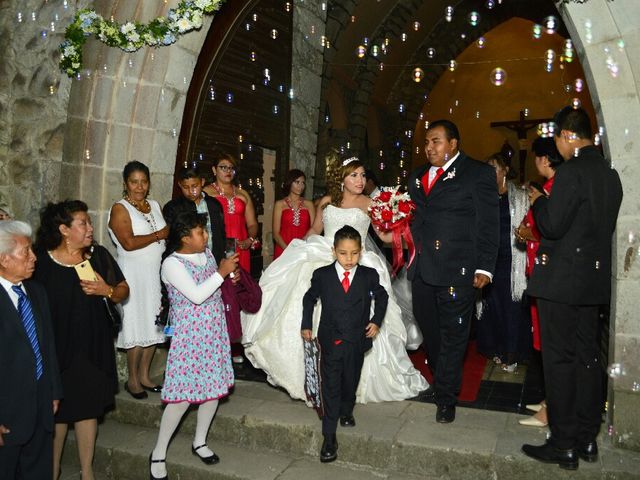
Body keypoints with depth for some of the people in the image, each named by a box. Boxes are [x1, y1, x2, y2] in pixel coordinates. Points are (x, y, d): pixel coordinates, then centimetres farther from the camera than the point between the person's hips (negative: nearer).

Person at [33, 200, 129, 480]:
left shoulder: (99, 255, 1)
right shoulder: (42, 261, -10)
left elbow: (123, 292, 6)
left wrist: (107, 290, -15)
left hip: (93, 348, 3)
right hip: (56, 349, -3)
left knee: (89, 409, 13)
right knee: (57, 411, 11)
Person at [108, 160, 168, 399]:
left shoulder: (155, 206, 12)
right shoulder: (120, 209, -7)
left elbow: (168, 233, 12)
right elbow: (129, 243, -19)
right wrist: (159, 235, -10)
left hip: (156, 274, 6)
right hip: (134, 274, -6)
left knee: (153, 326, 10)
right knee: (138, 328, 0)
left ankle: (144, 375, 24)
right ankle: (132, 380, 16)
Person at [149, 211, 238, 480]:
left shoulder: (207, 253, 6)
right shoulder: (172, 263, -16)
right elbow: (197, 295, -24)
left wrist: (230, 278, 0)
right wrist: (221, 272, -19)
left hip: (214, 332, 7)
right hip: (189, 336, -7)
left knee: (214, 387, 12)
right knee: (183, 394, -4)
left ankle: (200, 442, 31)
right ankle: (158, 453, 15)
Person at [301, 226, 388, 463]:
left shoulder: (369, 276, -4)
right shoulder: (322, 275, -5)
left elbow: (382, 297, 13)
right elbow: (309, 298, 11)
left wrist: (377, 320, 1)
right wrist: (306, 324, 7)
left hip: (357, 342, 1)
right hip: (330, 342, -1)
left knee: (350, 382, 17)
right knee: (330, 388, 2)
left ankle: (346, 411, 47)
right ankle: (329, 437, 9)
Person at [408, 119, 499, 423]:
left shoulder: (478, 174, -2)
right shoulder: (417, 177, 16)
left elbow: (488, 224, -6)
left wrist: (484, 267, -11)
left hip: (457, 270, -5)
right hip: (422, 270, 6)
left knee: (453, 334, 3)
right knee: (429, 330, 15)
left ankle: (446, 397, 17)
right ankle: (440, 380, 36)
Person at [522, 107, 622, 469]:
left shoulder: (572, 171, -16)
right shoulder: (610, 174, 11)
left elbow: (552, 225, -19)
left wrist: (538, 201, 0)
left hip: (562, 279, -8)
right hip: (595, 279, 8)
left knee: (559, 360, 0)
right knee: (588, 357, 14)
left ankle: (564, 445, 9)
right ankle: (587, 440, 24)